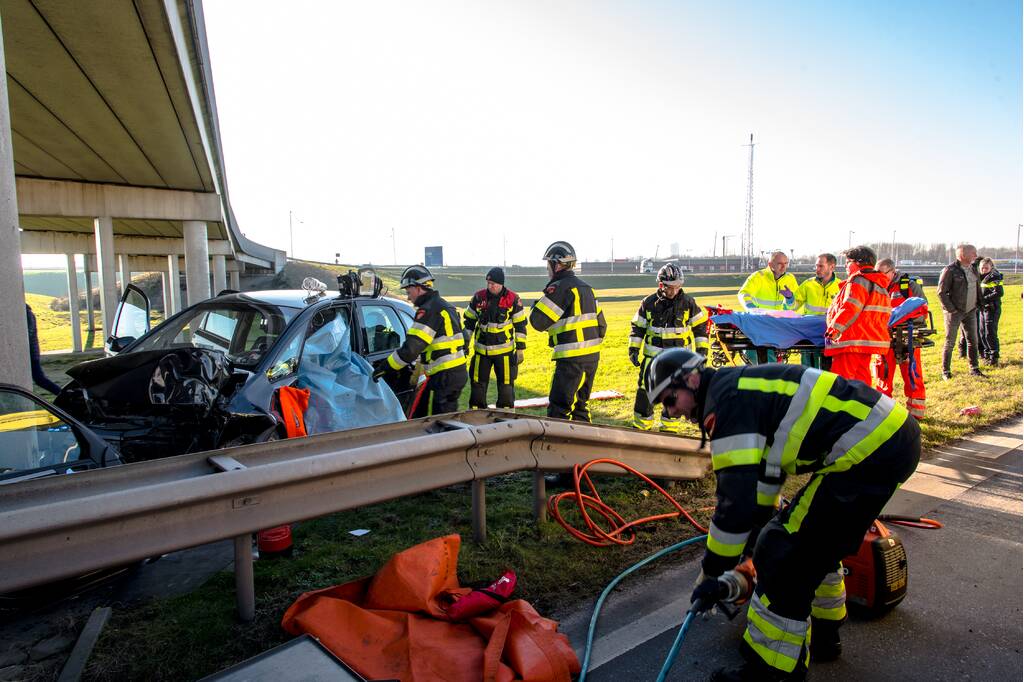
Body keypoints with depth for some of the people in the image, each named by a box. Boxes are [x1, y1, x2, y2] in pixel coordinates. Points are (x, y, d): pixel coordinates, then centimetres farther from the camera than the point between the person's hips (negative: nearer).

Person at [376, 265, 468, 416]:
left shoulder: (429, 310, -14)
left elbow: (410, 348, -22)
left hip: (443, 377, -10)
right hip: (459, 372, 10)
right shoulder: (446, 306, 18)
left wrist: (384, 367, -12)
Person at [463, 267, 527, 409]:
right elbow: (469, 321, 9)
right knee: (477, 383, 7)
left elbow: (521, 325, -1)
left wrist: (520, 349, -2)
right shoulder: (479, 297, -2)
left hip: (504, 350, -2)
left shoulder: (513, 299, -8)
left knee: (506, 384, 2)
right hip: (481, 349, 2)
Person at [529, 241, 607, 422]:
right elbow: (601, 324, 17)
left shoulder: (559, 288, -11)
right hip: (592, 356, 9)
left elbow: (538, 322, -13)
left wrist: (535, 305, 7)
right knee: (580, 405, 19)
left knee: (559, 409, -5)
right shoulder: (586, 287, 15)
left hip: (572, 359, -9)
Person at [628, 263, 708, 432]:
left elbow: (700, 326, 3)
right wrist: (634, 349, 0)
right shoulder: (649, 303, -4)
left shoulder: (688, 303, -4)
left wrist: (702, 350, 0)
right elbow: (638, 327, 5)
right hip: (653, 354, 0)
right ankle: (641, 425, 16)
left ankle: (670, 427, 20)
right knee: (645, 389, 1)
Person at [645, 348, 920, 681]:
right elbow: (764, 468, 29)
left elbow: (736, 500, -18)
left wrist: (710, 573, -7)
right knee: (816, 540, 25)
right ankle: (821, 636, 41)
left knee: (785, 556, -4)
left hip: (870, 449, -11)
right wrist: (759, 525, 38)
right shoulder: (743, 388, 17)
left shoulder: (726, 400, -14)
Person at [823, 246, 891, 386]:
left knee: (841, 376, -10)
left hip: (852, 338, -10)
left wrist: (835, 328, -21)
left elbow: (850, 308, -20)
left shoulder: (859, 280, -10)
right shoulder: (879, 284, 22)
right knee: (862, 375, 15)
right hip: (870, 337, 10)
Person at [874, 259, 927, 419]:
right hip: (886, 337, 5)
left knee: (912, 375, 1)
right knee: (883, 374, 11)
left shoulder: (910, 285, -5)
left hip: (907, 337, -5)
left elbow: (923, 310, -6)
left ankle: (916, 412, 11)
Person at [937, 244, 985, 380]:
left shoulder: (973, 269, 9)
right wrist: (950, 309, -16)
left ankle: (974, 368, 22)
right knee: (950, 342, 0)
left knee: (973, 340, 11)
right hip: (954, 312, -7)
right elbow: (941, 292, -14)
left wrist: (979, 303, 11)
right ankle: (945, 371, 8)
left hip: (970, 311, 7)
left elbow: (978, 287, 20)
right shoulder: (950, 270, -14)